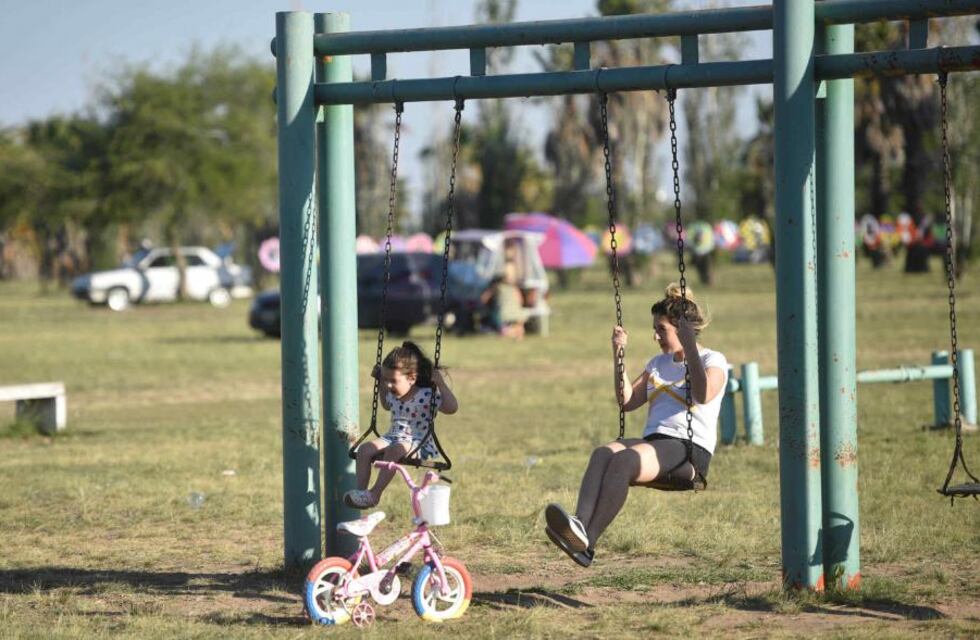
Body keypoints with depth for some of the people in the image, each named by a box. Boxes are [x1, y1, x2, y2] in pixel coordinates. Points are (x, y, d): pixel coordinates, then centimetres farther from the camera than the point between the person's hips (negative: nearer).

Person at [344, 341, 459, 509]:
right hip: (392, 438, 7)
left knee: (395, 450, -39)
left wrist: (441, 384, -23)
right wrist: (381, 383, 26)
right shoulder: (393, 395, 12)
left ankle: (374, 494, -38)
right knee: (364, 449, -21)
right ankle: (360, 490, -23)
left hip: (419, 443, -7)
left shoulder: (426, 396, -8)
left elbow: (452, 408, -19)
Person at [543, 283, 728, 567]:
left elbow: (703, 394, -14)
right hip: (653, 441, 6)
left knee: (624, 459, -35)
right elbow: (627, 401, 22)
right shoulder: (658, 363, 29)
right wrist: (619, 355, 16)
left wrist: (690, 348, -18)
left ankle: (587, 541, -51)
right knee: (603, 453, -29)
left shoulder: (713, 360, 8)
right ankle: (580, 523, -55)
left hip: (690, 451, -6)